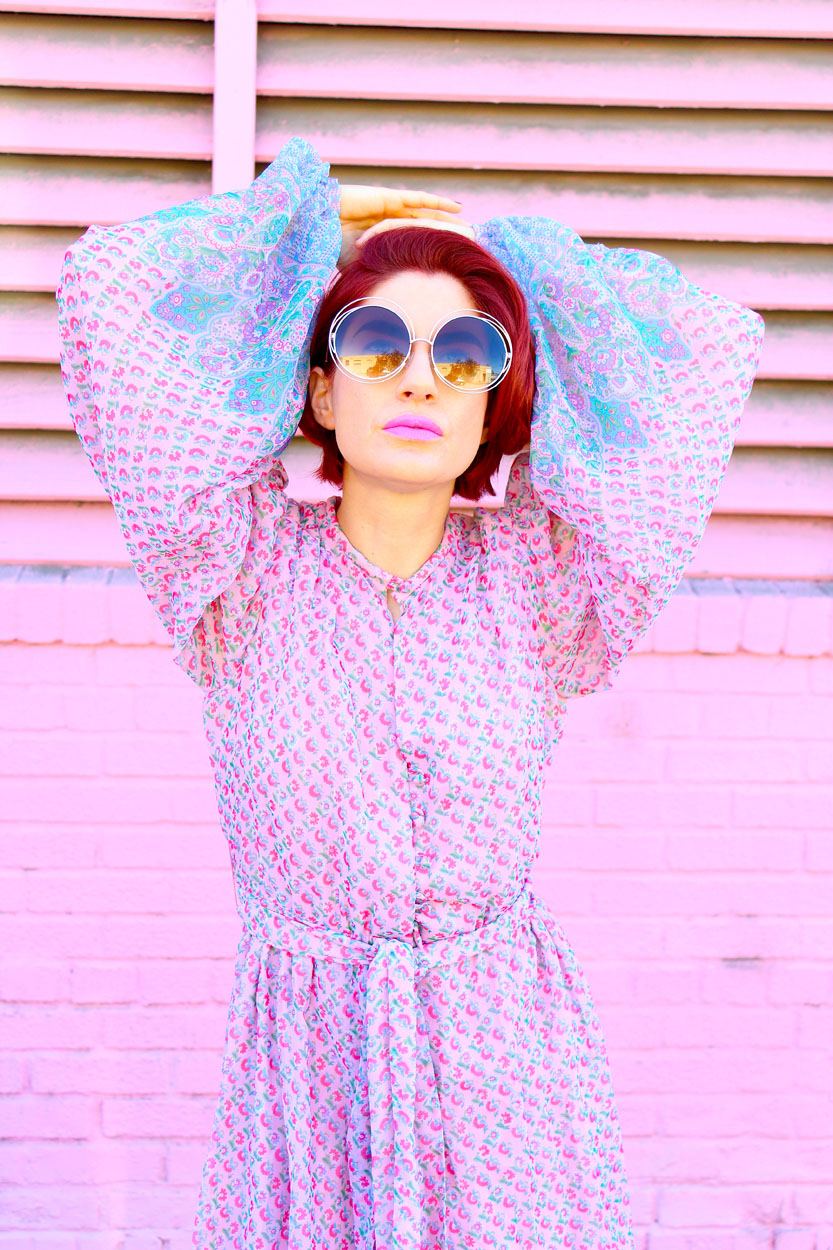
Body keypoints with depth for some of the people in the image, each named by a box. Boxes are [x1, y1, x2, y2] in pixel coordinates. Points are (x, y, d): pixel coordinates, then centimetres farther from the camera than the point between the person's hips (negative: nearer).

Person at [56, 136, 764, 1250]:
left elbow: (714, 349, -3)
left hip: (510, 1062, 1)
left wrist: (515, 253, 7)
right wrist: (304, 217, 4)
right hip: (309, 1064, -1)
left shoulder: (540, 575, -1)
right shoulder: (247, 565, -5)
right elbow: (109, 287, -11)